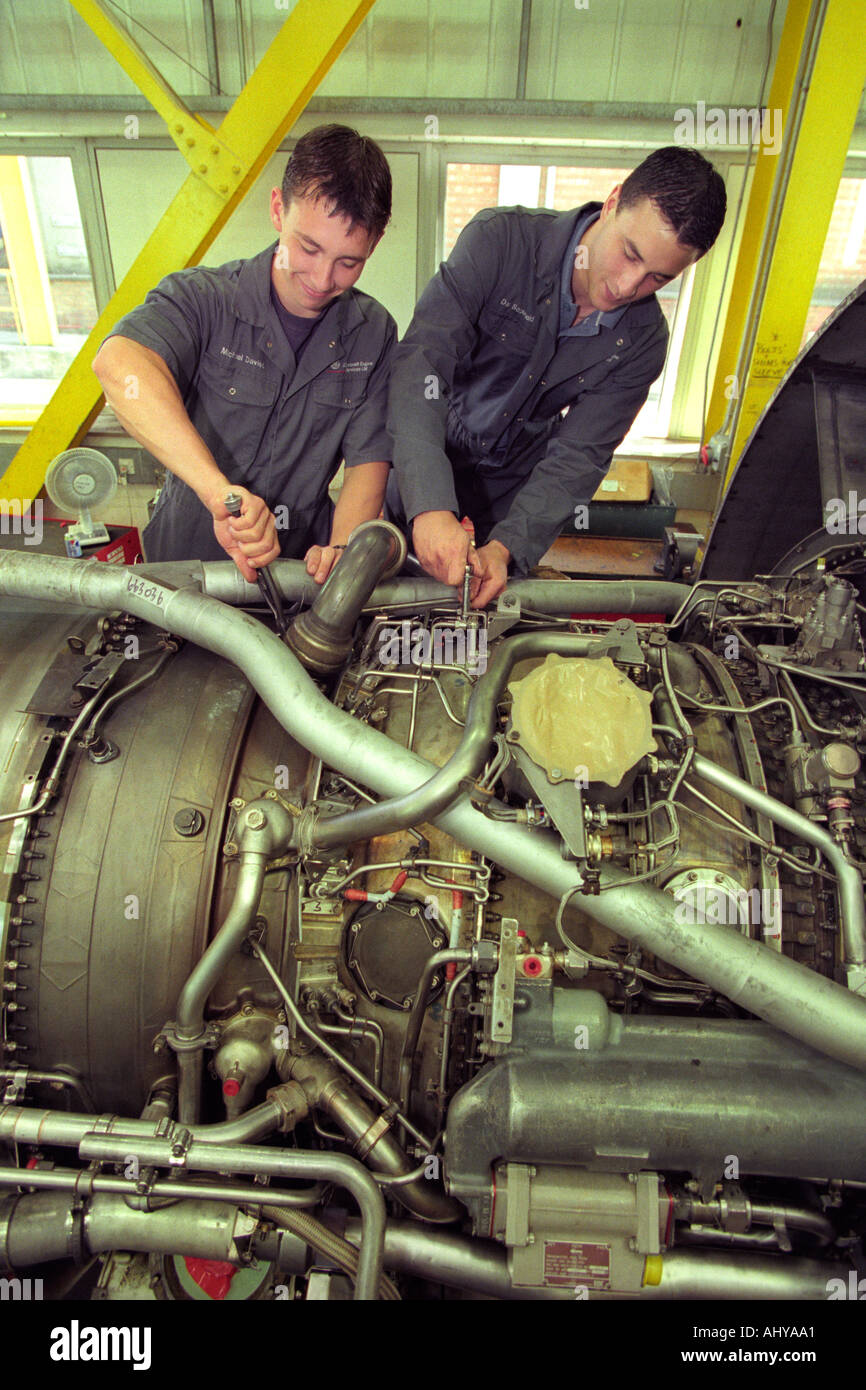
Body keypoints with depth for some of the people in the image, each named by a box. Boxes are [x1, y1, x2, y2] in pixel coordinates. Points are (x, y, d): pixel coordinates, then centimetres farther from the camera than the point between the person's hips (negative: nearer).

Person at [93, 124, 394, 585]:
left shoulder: (374, 333, 3)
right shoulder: (203, 298, -10)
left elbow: (369, 460, -1)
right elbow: (118, 363, -30)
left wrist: (340, 549, -22)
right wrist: (220, 493, -44)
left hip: (302, 567, 3)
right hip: (186, 557, -2)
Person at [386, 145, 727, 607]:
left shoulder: (642, 342, -14)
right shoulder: (502, 239, -24)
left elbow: (577, 458, -17)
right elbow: (422, 361, -35)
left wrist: (506, 546, -36)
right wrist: (431, 505, -50)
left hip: (509, 491, 2)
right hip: (418, 467, -1)